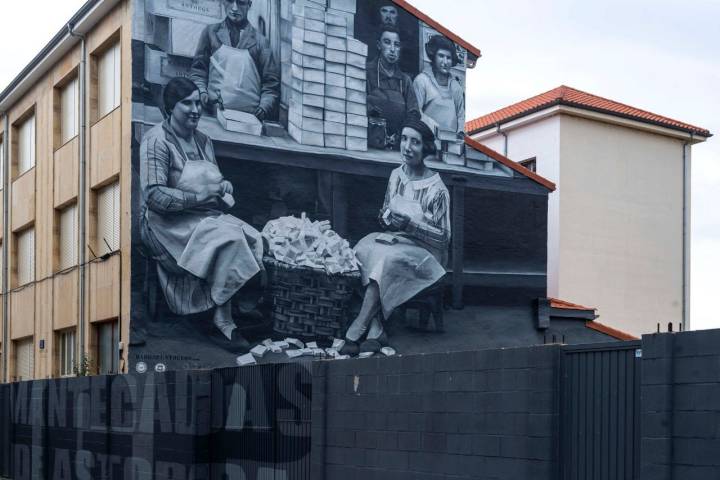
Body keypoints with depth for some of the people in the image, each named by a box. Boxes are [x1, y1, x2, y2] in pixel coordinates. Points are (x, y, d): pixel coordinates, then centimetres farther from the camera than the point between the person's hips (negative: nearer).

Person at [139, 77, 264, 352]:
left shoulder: (202, 141, 17)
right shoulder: (157, 141, -9)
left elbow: (215, 184, 24)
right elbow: (153, 195, -19)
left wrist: (223, 187, -1)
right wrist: (198, 197, -22)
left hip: (204, 217, 8)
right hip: (168, 224, -8)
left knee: (252, 238, -19)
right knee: (229, 239, -30)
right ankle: (223, 322, -22)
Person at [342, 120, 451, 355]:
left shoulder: (436, 189, -12)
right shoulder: (396, 176, 6)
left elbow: (443, 237, -10)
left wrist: (410, 224, -23)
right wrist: (386, 218, -8)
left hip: (424, 252, -6)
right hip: (395, 241, 6)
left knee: (386, 259, -35)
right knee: (364, 249, -27)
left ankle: (356, 331, -32)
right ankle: (375, 331, -32)